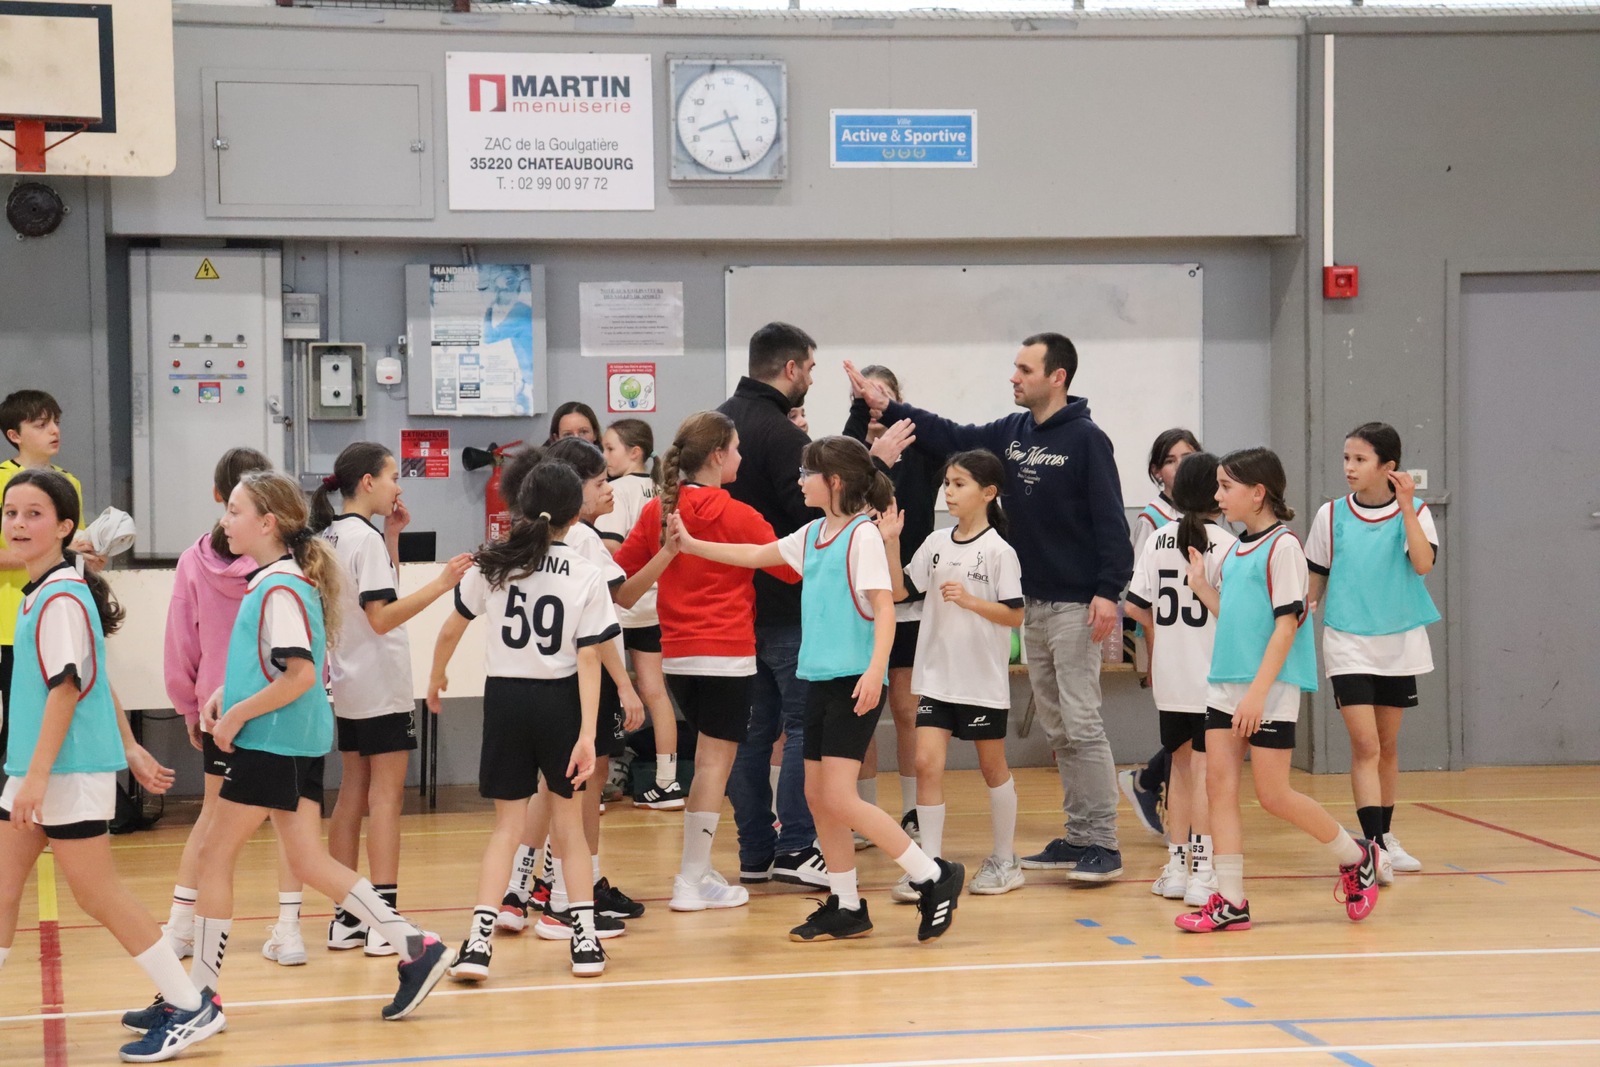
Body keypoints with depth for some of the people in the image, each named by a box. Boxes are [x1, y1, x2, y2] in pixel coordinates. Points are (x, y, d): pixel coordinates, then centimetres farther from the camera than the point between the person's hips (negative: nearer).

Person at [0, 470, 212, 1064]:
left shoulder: (62, 598, -14)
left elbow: (67, 688, -20)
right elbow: (95, 678, 18)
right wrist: (131, 751, 21)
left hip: (71, 771, -9)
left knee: (97, 894, -4)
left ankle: (191, 1009, 3)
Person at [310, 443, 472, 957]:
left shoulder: (331, 536, 12)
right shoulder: (365, 538, -15)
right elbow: (382, 617, -22)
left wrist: (392, 536, 15)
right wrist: (440, 585, -26)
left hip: (349, 688, 9)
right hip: (382, 687, -9)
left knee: (353, 794, 10)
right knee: (385, 797, -6)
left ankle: (347, 918, 13)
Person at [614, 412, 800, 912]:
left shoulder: (657, 510, 4)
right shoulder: (737, 516, -10)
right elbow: (792, 567, -3)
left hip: (676, 655, 6)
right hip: (726, 654, -6)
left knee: (710, 756, 18)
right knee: (714, 761, -1)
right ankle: (694, 880, 0)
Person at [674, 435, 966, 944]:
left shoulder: (863, 535, -10)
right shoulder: (812, 535, 14)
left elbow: (884, 608, -16)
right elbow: (755, 554, 26)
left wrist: (875, 671, -26)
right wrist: (690, 545, 24)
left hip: (855, 681, -9)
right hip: (820, 677, 9)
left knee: (839, 799, -13)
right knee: (817, 797, 9)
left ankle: (934, 877, -3)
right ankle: (846, 908, 18)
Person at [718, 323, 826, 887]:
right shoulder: (781, 434, -16)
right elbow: (816, 514, -19)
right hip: (784, 603, -8)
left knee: (753, 727, 11)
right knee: (806, 723, -3)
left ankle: (755, 851, 13)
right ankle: (796, 846, -7)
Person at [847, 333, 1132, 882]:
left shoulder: (1086, 439, -11)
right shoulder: (1010, 433, 9)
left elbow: (1111, 521, -15)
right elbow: (950, 438, 10)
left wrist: (1107, 591, -23)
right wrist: (887, 407, 3)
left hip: (1076, 605, -8)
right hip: (1032, 603, 8)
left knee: (1081, 723, -9)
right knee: (1055, 727, 11)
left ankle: (1103, 844, -5)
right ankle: (1079, 835, 17)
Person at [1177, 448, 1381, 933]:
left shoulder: (1283, 546, -10)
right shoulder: (1236, 549, 14)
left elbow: (1286, 624, -16)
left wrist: (1258, 691, -21)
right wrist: (1202, 586, 5)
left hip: (1270, 692, -8)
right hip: (1225, 685, 8)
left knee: (1273, 795, -3)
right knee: (1219, 784, 1)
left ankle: (1356, 857, 18)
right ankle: (1230, 901, 4)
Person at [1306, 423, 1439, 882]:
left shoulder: (1414, 512, -2)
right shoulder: (1332, 515, 0)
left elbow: (1423, 564, -20)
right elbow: (1314, 581, 7)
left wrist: (1405, 506, -23)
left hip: (1399, 642, 1)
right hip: (1348, 643, -1)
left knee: (1388, 746, 12)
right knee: (1365, 745, -12)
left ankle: (1385, 836, 26)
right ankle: (1373, 847, -15)